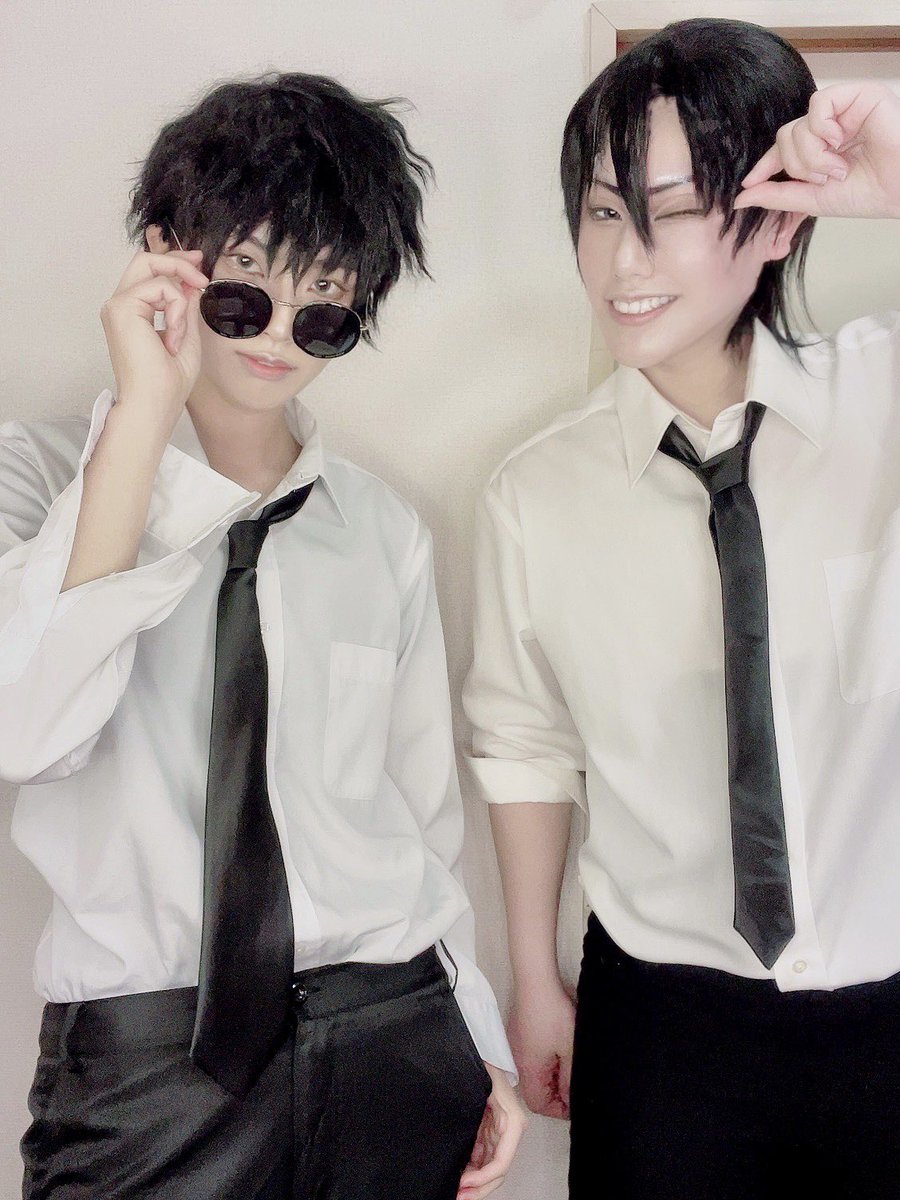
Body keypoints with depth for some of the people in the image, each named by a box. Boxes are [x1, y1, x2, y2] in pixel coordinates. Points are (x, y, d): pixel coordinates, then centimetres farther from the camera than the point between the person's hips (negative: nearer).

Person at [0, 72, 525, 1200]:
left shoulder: (384, 533, 5)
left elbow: (423, 810, 10)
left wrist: (482, 1046, 12)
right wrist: (145, 414, -20)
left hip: (391, 1038, 3)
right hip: (142, 1059, -2)